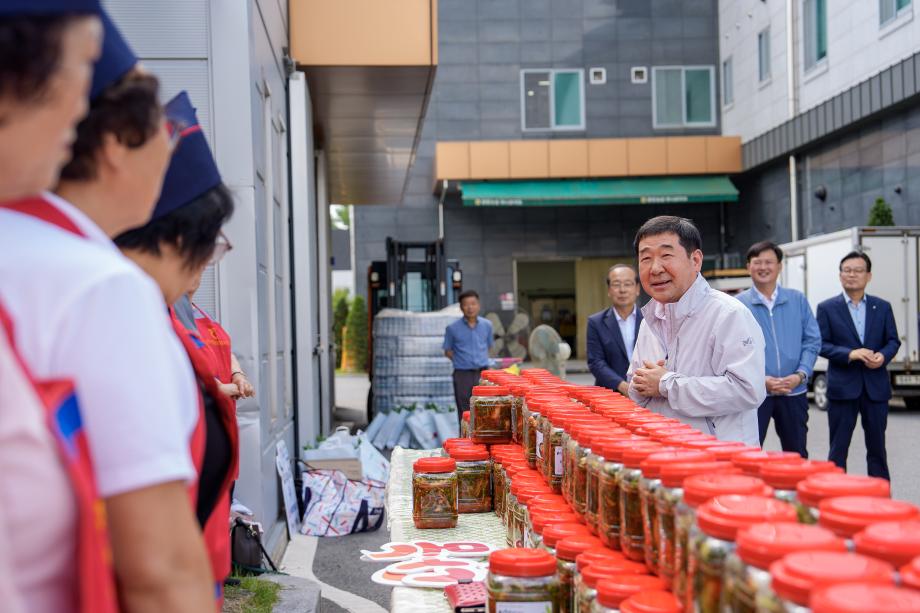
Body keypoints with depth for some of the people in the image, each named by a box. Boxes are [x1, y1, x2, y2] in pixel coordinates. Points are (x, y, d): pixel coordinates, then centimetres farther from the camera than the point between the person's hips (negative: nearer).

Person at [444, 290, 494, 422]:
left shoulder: (487, 325, 5)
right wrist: (461, 361, -3)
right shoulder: (453, 328, -2)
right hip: (463, 375, -2)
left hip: (482, 373, 2)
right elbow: (448, 351, 8)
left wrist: (481, 361, 5)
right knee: (465, 414, 3)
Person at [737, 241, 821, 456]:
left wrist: (800, 375, -10)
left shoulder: (798, 301, 7)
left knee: (797, 455, 13)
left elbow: (812, 341, 5)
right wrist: (759, 379, -16)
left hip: (794, 391, 3)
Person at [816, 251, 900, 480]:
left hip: (876, 386, 2)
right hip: (842, 386, -2)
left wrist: (883, 356, -13)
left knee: (877, 447, 10)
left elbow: (893, 341, 9)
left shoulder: (883, 307, 9)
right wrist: (850, 354, -18)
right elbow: (821, 344, -4)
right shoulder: (827, 308, 1)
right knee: (838, 448, 3)